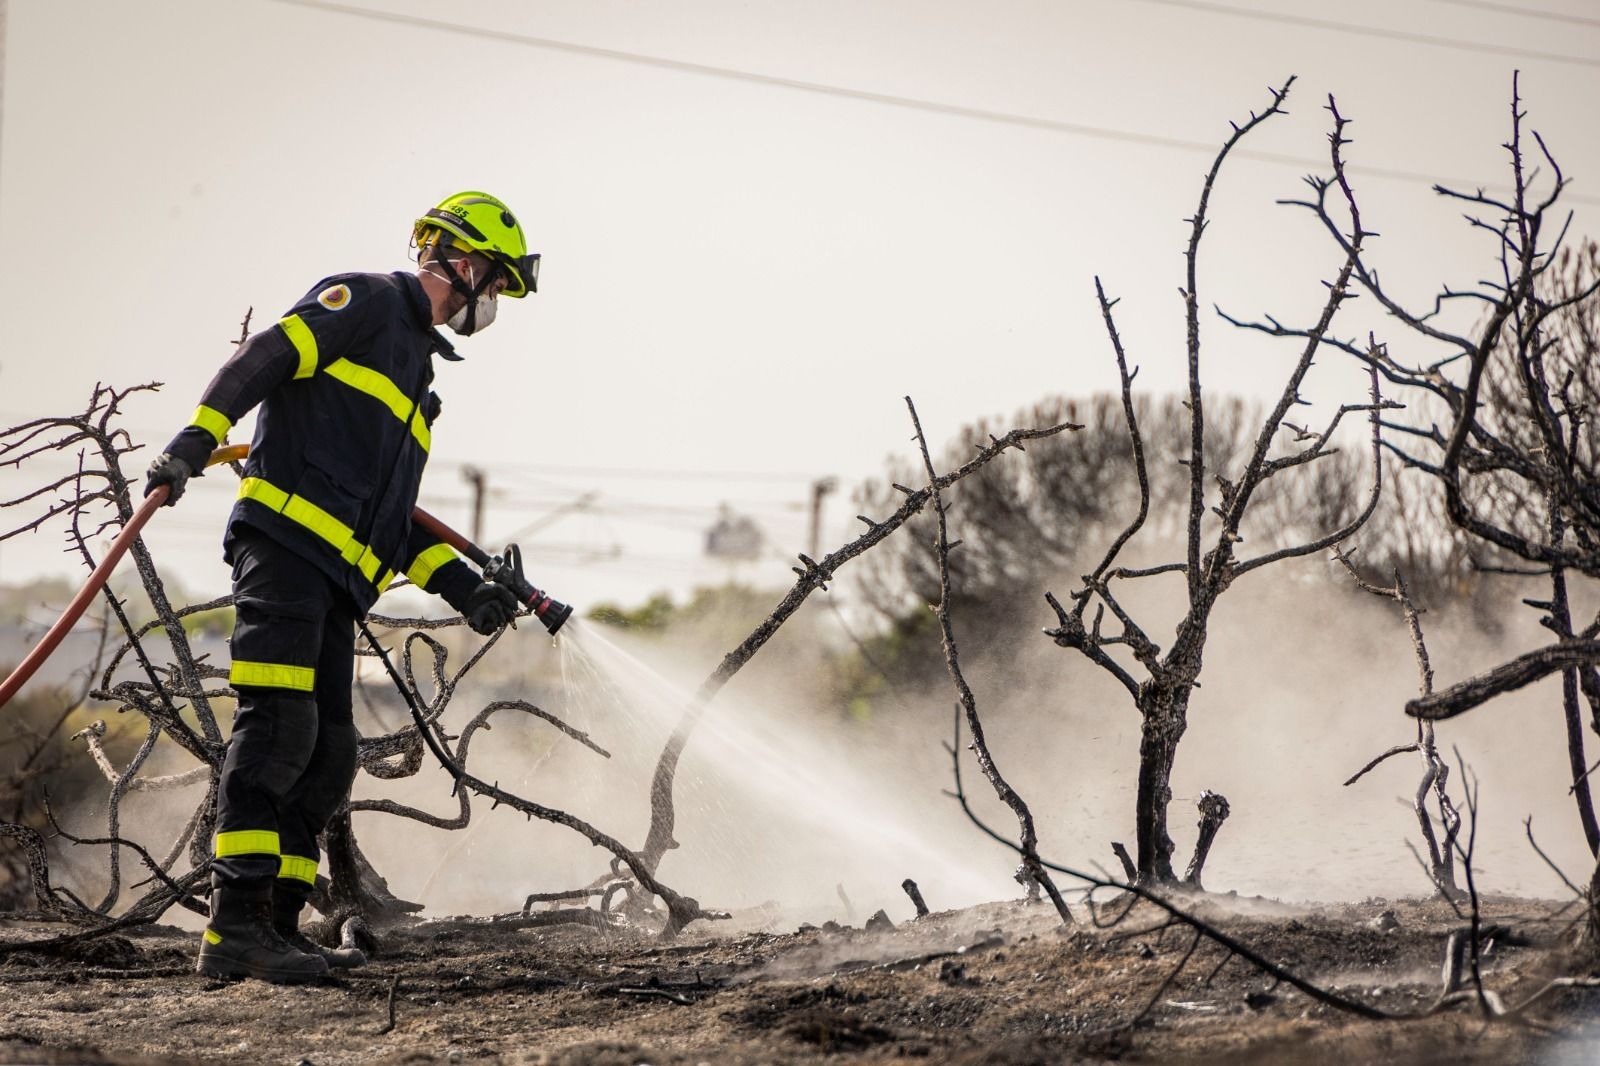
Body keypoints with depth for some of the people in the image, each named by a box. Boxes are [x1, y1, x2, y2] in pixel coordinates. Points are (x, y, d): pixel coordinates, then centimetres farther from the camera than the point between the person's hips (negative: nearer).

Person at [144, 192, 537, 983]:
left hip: (336, 577, 9)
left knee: (327, 756, 5)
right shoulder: (365, 302, 4)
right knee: (278, 725, -18)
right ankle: (234, 924, -22)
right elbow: (263, 358, -10)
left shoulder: (416, 365, 31)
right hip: (285, 539, -9)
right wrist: (197, 439, -25)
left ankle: (275, 927, 7)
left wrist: (461, 587, 20)